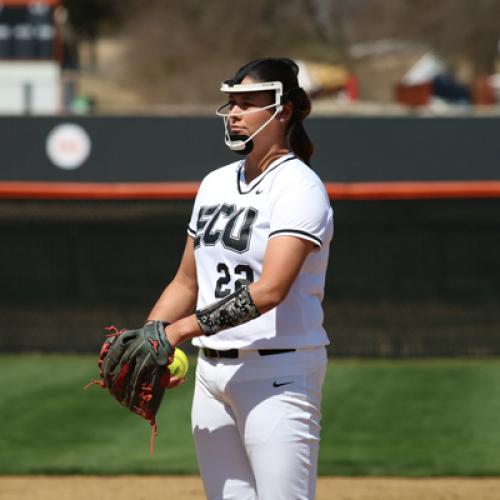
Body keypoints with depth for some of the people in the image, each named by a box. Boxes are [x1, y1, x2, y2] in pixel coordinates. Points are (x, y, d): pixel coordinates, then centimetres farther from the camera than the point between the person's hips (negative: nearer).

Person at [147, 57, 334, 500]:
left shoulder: (300, 187, -12)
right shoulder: (216, 183, 14)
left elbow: (268, 291, -23)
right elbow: (187, 282, 19)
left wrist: (182, 329, -25)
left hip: (279, 373, -8)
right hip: (213, 372, 8)